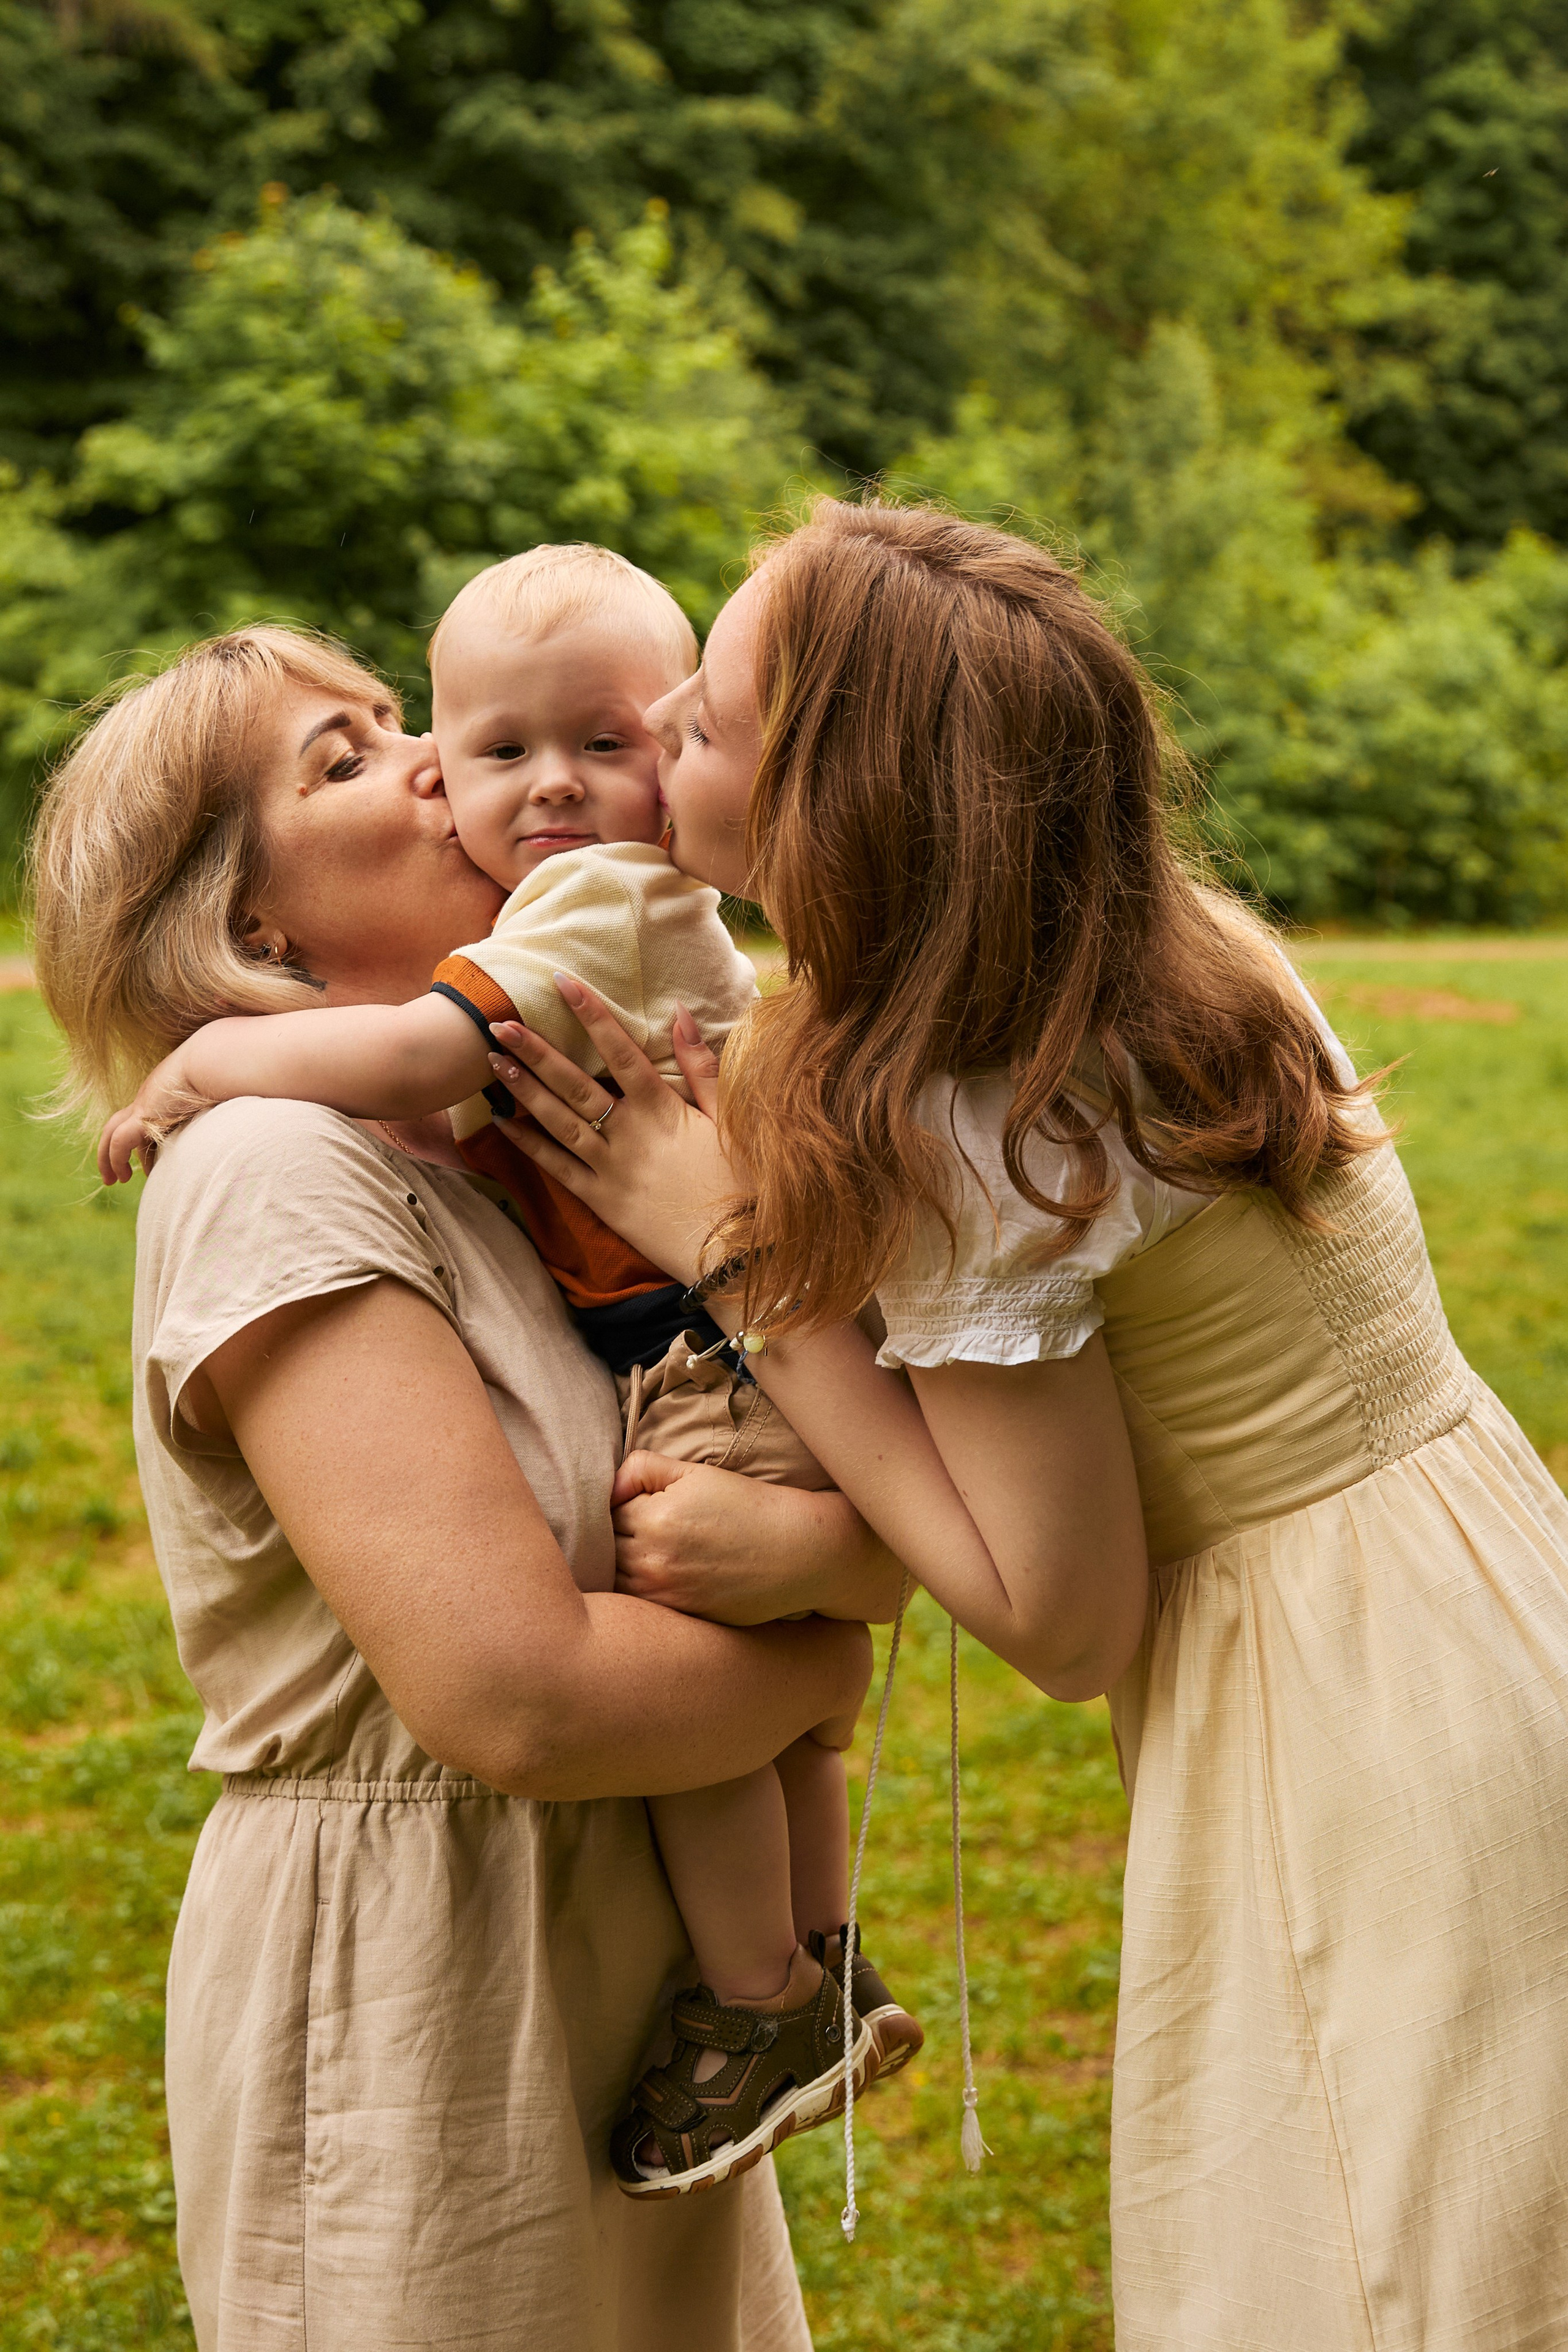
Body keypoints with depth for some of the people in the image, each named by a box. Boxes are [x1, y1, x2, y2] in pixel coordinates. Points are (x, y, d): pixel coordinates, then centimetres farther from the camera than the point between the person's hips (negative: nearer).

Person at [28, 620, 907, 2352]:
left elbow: (912, 1526, 0)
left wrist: (829, 1538, -23)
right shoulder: (276, 1174, -18)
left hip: (627, 1966, 8)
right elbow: (513, 1694, -27)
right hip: (410, 2010, -8)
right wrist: (820, 1664, -10)